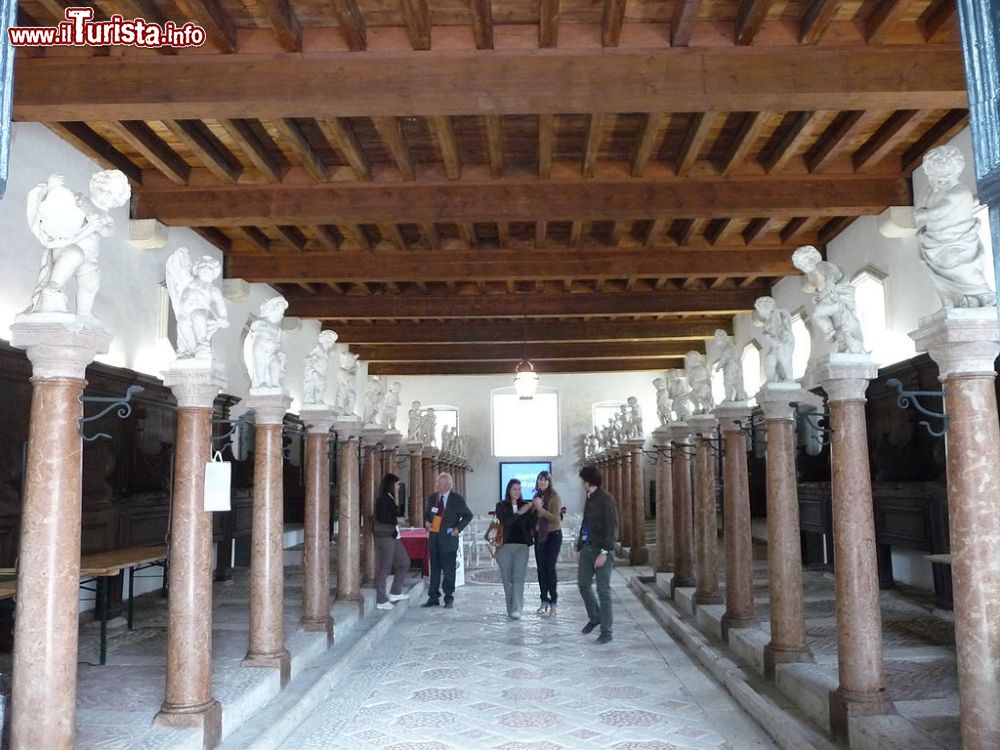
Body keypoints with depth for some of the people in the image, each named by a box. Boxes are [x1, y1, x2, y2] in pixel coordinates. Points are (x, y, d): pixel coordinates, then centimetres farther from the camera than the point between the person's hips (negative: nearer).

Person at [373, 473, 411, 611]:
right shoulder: (383, 499, -15)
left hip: (393, 536, 10)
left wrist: (399, 518, 3)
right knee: (384, 568, -3)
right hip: (384, 536, -10)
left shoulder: (390, 498, 15)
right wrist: (397, 520, -12)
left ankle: (395, 592, 24)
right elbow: (382, 517, -24)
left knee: (404, 563, 15)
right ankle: (381, 601, 5)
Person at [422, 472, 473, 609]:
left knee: (448, 571, 1)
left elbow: (468, 515, 2)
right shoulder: (432, 498, 10)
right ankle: (433, 598, 18)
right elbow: (426, 514, 22)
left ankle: (448, 599, 12)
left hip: (448, 539, -4)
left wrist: (458, 528, -10)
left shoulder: (457, 499, -4)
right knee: (434, 570, 10)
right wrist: (426, 522, 0)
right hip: (433, 538, 4)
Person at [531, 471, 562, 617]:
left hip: (553, 535, -6)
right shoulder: (537, 496, 9)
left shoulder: (554, 497, -10)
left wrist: (540, 508, -21)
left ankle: (553, 603, -1)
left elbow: (555, 518, -18)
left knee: (550, 568, -8)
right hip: (539, 535, 6)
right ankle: (544, 601, 16)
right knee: (541, 568, 7)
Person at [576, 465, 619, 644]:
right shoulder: (589, 498, 12)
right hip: (587, 548, 8)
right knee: (583, 584, 13)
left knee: (603, 590, -2)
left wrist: (604, 552, -20)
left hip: (602, 550, -8)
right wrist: (580, 545, 9)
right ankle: (595, 617, 34)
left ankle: (606, 631, 6)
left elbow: (612, 528, -16)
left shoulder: (606, 499, -12)